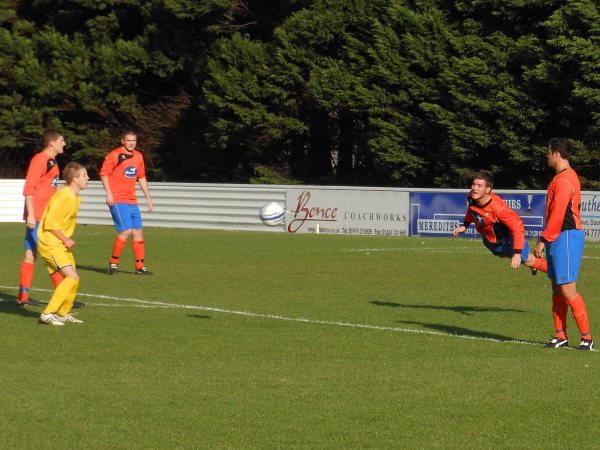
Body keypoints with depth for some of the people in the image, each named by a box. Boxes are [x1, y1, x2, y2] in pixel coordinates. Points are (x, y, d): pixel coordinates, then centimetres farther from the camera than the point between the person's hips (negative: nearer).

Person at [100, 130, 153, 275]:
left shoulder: (138, 156, 13)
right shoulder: (115, 155, -8)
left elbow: (141, 178, 22)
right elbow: (104, 173, -10)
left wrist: (148, 198, 21)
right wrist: (108, 193, -19)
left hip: (132, 201, 7)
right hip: (117, 201, -7)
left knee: (138, 232, 5)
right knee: (126, 231, -16)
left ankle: (140, 266, 12)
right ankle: (113, 262, -2)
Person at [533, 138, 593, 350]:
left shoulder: (564, 180, -16)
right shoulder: (561, 178, 17)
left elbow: (557, 215, -19)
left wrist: (543, 240, -15)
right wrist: (547, 240, 18)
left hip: (566, 237, -10)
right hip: (559, 238, 10)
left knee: (567, 289, -11)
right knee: (557, 289, 10)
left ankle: (587, 337, -8)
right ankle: (560, 336, 14)